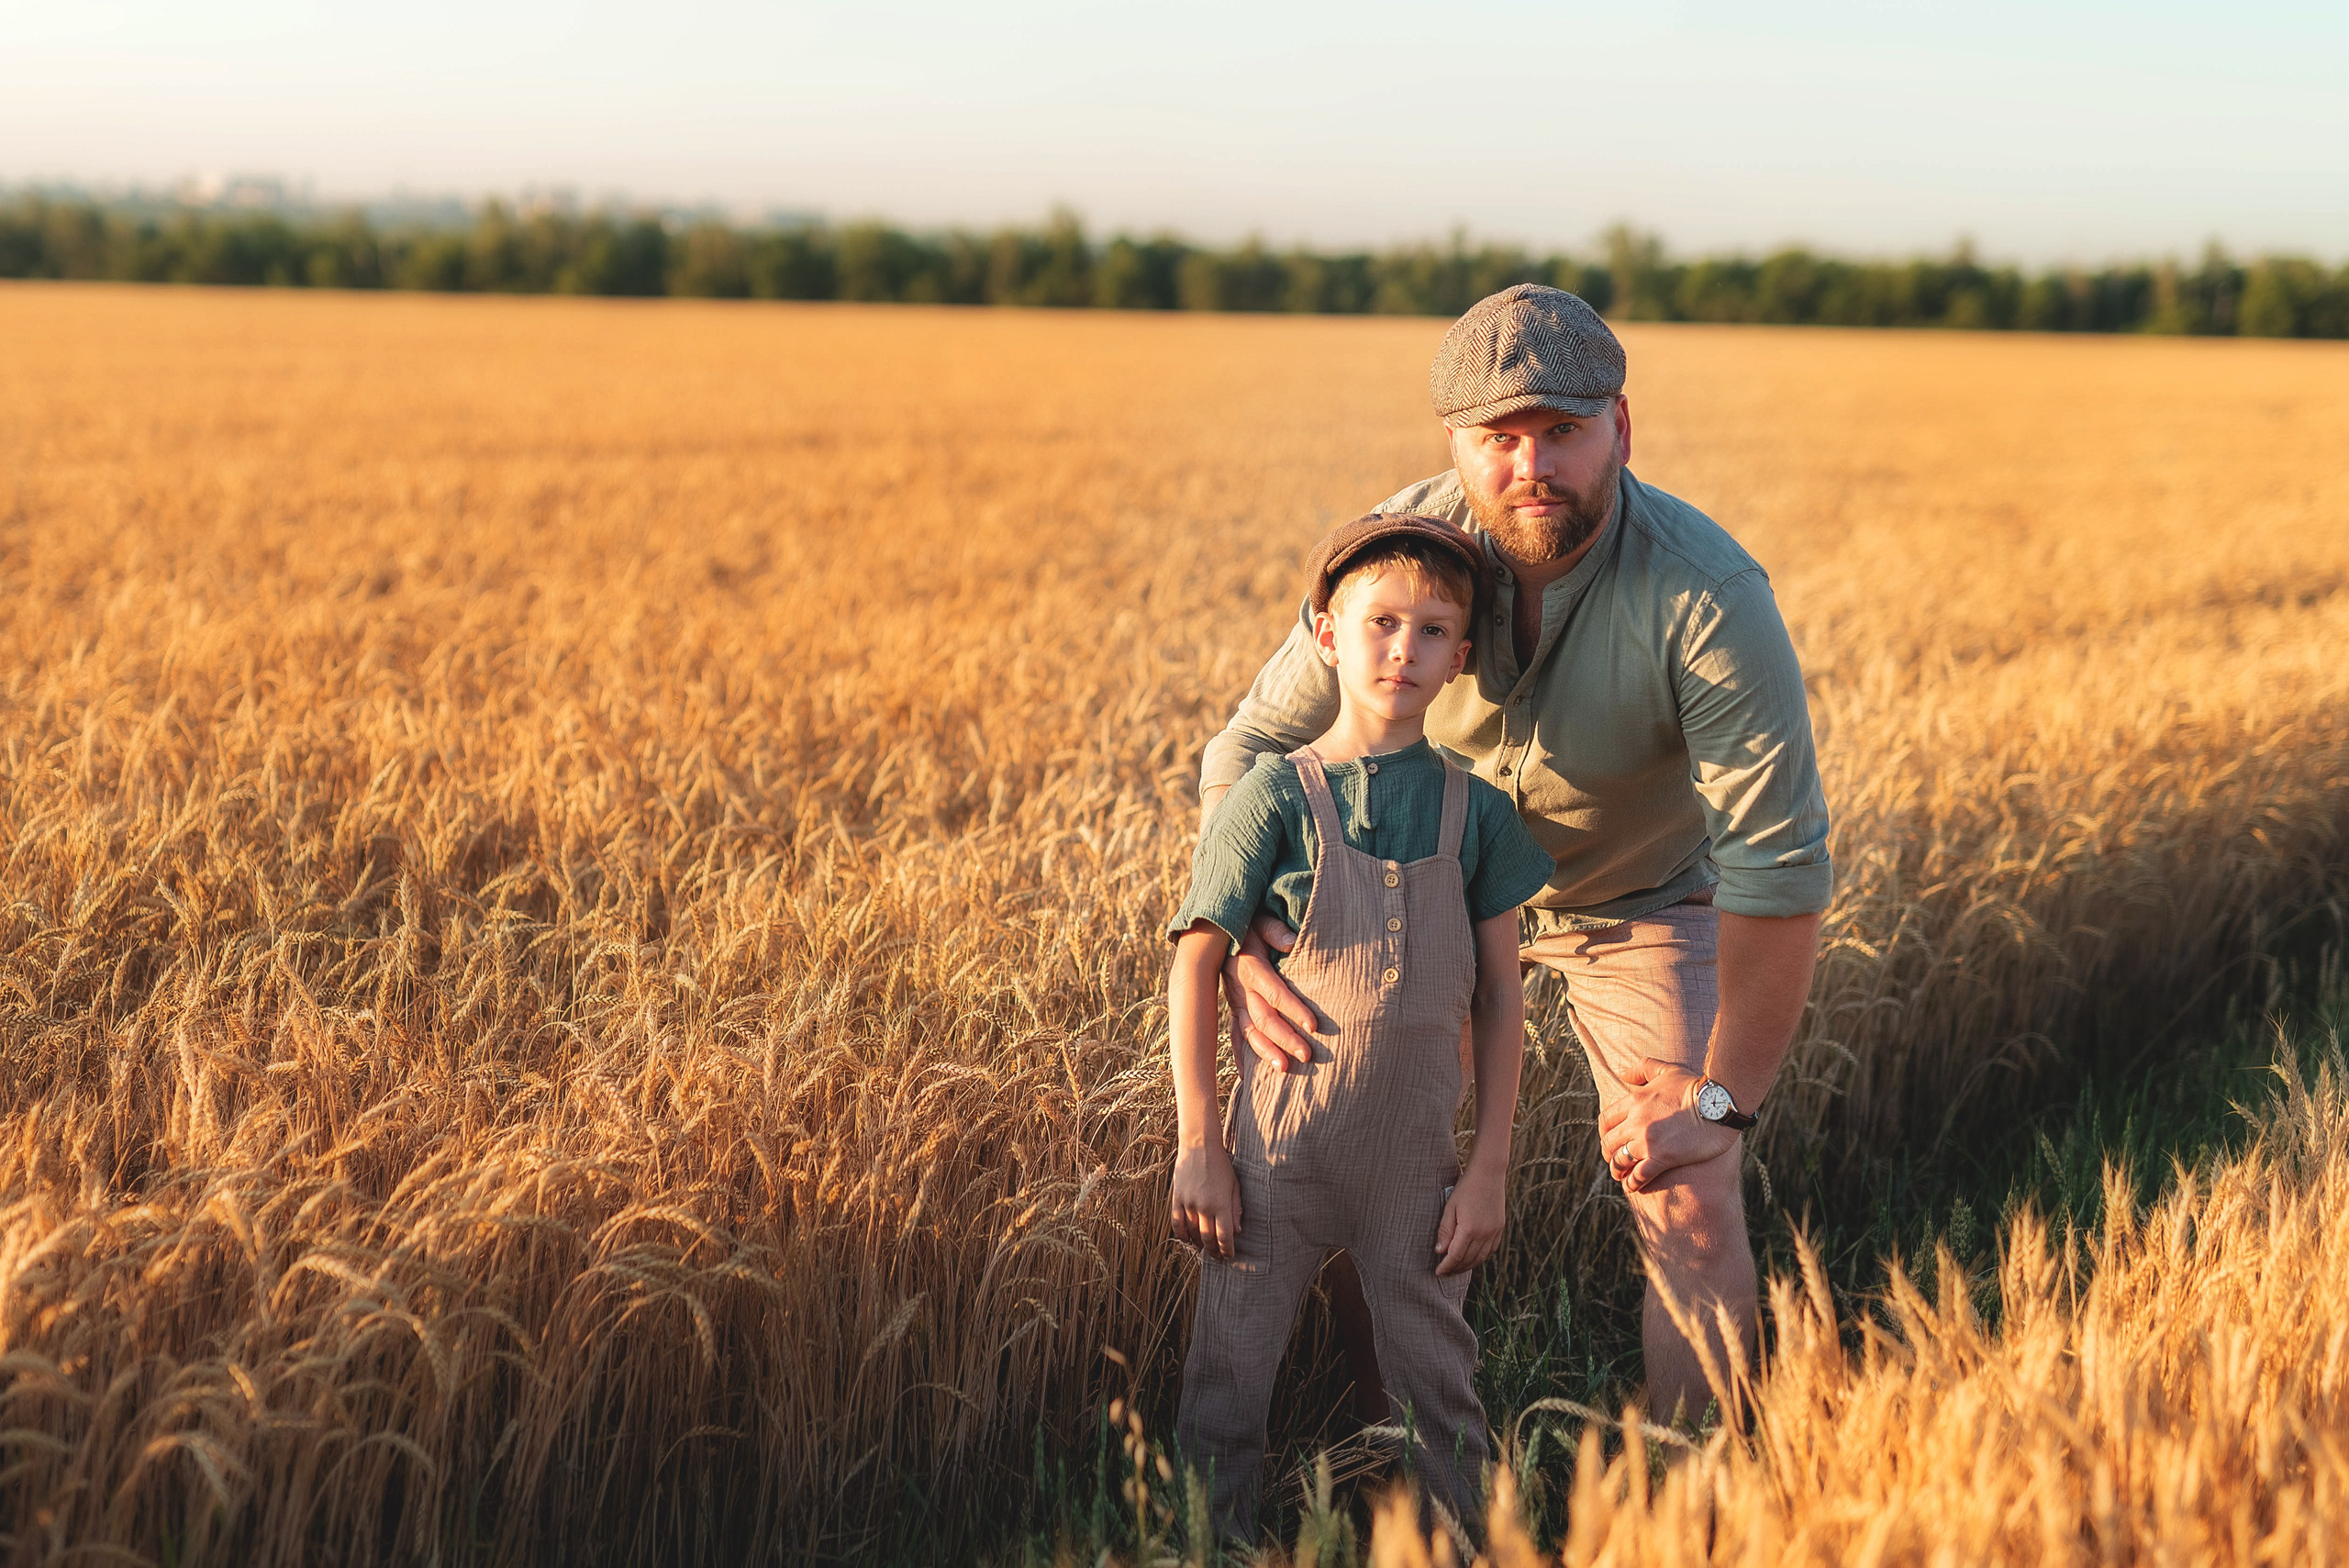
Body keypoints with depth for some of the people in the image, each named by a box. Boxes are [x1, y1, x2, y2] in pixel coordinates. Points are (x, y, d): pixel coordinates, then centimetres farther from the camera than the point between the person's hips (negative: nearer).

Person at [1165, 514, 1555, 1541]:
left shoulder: (1476, 813, 0)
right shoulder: (1276, 796, -8)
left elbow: (1499, 997, 4)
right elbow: (1195, 962, -5)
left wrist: (1489, 1169, 2)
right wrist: (1199, 1145, -8)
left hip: (1416, 1161, 2)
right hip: (1277, 1150, -2)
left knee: (1438, 1389, 11)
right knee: (1226, 1382, 8)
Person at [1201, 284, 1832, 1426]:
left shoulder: (1711, 597, -35)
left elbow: (1779, 863, -33)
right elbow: (1254, 744, -18)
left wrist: (1722, 1101, -31)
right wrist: (1244, 935, -36)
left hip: (1640, 904, -2)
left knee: (1694, 1209, -11)